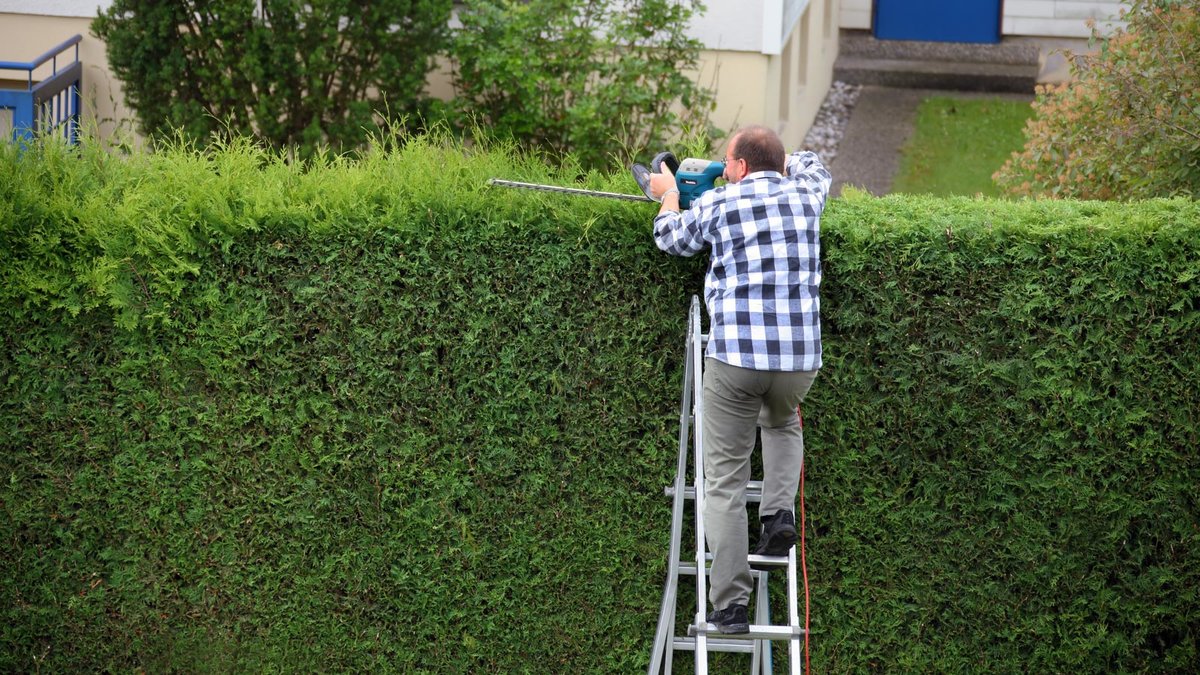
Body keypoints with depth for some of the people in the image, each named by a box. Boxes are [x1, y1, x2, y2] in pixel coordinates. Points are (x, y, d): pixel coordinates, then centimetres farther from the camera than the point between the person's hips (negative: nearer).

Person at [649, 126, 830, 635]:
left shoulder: (716, 203, 2)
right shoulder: (804, 196, 10)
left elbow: (670, 239, 22)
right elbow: (812, 166, 36)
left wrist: (668, 195, 41)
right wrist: (781, 162, 49)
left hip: (735, 356, -3)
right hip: (799, 359, 3)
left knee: (725, 481, 4)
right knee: (783, 425, 36)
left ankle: (730, 605, -1)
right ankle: (780, 511, 12)